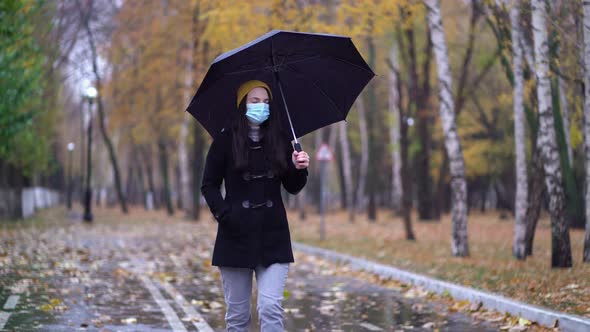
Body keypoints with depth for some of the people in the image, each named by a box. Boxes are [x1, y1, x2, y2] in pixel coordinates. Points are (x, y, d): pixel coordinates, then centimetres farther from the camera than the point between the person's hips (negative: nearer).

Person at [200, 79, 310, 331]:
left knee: (271, 307, -12)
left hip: (273, 237, 1)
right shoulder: (225, 141, -1)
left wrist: (299, 169, -9)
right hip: (236, 235, -1)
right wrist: (223, 214, -12)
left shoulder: (280, 140, 6)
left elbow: (292, 188, 11)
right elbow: (209, 185, 3)